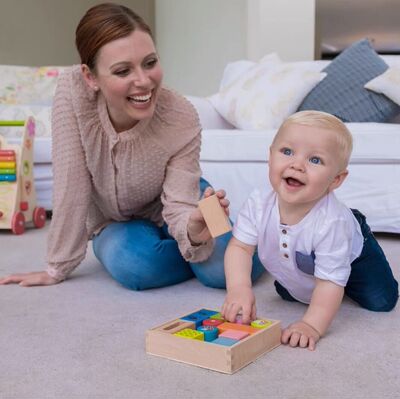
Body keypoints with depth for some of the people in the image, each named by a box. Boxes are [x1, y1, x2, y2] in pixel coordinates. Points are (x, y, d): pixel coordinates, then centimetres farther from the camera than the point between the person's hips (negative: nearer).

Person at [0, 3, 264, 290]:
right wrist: (58, 268, -20)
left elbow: (179, 208, -26)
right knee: (136, 266, -32)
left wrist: (194, 230, -50)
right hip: (114, 225, 2)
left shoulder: (182, 119, -29)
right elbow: (71, 187, -25)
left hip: (165, 211, -1)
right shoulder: (72, 91, -29)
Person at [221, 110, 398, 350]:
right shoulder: (258, 204, -35)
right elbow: (240, 247, -30)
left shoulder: (331, 222, -46)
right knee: (286, 294, 24)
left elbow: (330, 282, -41)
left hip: (352, 254, -3)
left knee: (381, 302, 0)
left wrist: (312, 326, -51)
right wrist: (239, 289, -47)